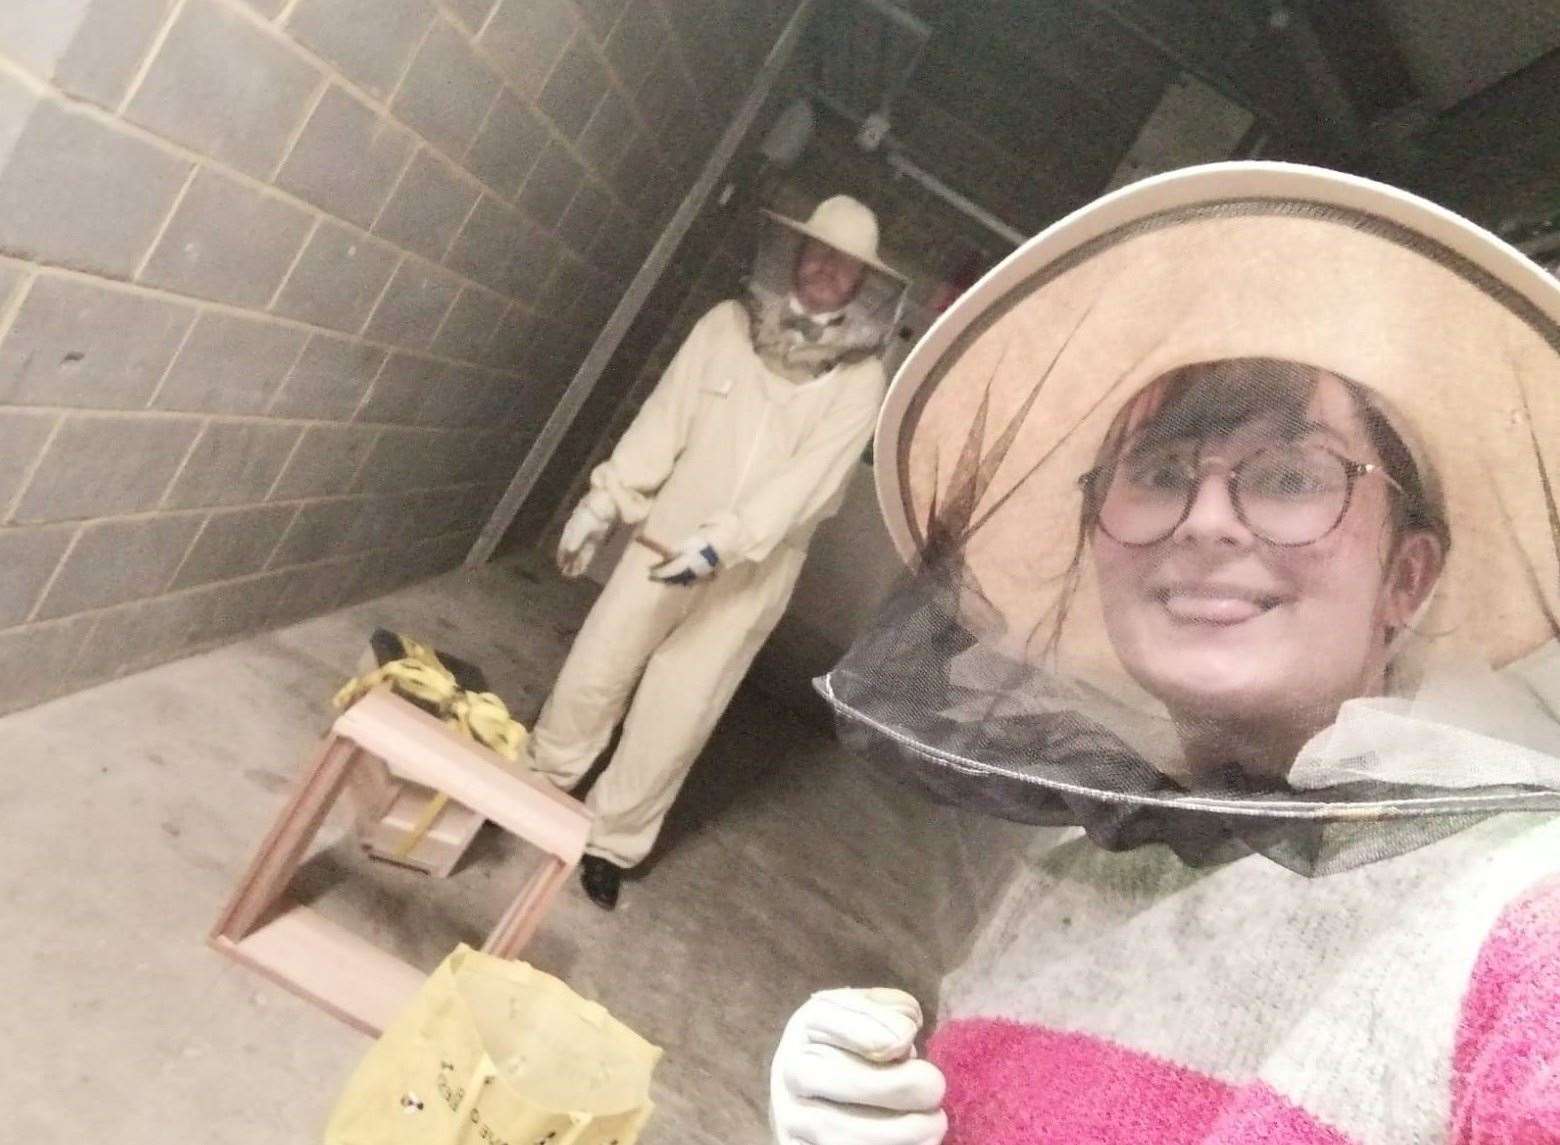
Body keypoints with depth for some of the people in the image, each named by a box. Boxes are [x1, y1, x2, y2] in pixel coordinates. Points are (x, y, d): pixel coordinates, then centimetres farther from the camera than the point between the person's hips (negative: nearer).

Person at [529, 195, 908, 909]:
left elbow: (808, 481, -18)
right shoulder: (728, 326, -3)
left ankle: (611, 844, 26)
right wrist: (605, 500, -3)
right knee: (594, 674, 10)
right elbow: (662, 423, 0)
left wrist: (723, 541, -29)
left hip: (751, 575, -1)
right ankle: (537, 786, 36)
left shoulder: (860, 380, -8)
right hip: (666, 540, 2)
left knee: (675, 722, 5)